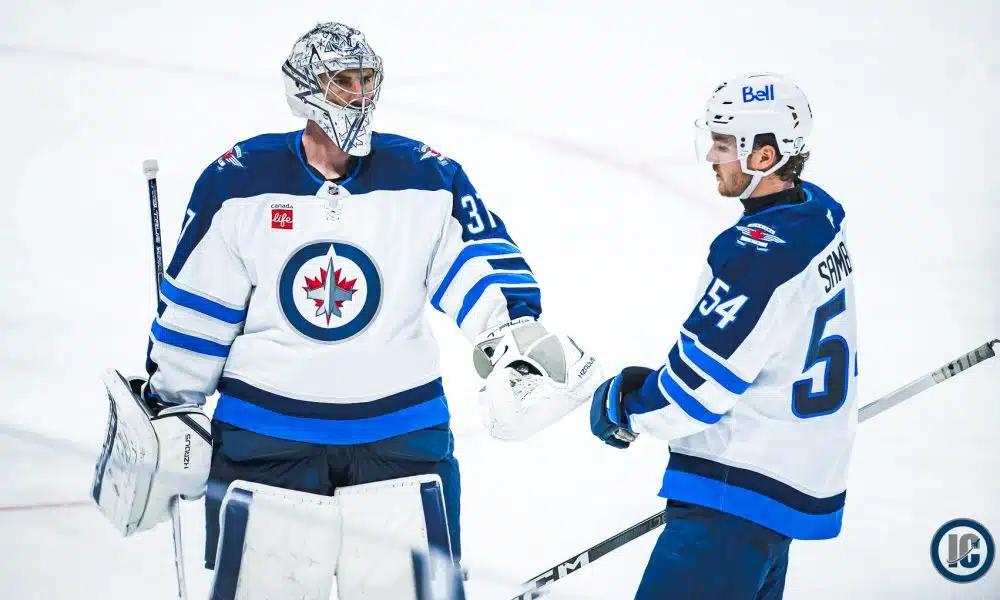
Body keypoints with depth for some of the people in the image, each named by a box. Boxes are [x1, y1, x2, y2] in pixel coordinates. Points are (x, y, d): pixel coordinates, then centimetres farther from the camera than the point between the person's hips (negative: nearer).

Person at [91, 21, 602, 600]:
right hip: (262, 433, 0)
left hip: (402, 430, 1)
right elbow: (194, 312, 3)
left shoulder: (427, 177, -2)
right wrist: (168, 412, 6)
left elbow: (480, 264, -3)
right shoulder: (237, 182, -3)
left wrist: (516, 331, -22)